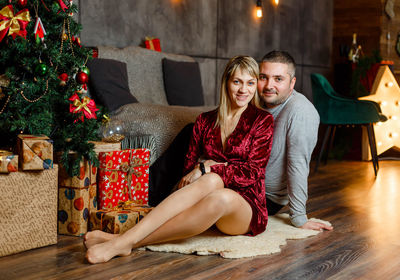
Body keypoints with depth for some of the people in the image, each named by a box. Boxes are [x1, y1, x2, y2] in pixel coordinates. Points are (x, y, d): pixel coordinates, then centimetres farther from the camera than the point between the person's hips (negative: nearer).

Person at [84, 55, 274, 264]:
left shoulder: (262, 120, 4)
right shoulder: (205, 121, 14)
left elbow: (253, 172, -7)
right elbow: (189, 166, 10)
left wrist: (206, 168, -17)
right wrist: (218, 167, -10)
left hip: (247, 207, -2)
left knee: (223, 197, -39)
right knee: (212, 180, -36)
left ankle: (125, 241, -43)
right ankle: (126, 239, -47)